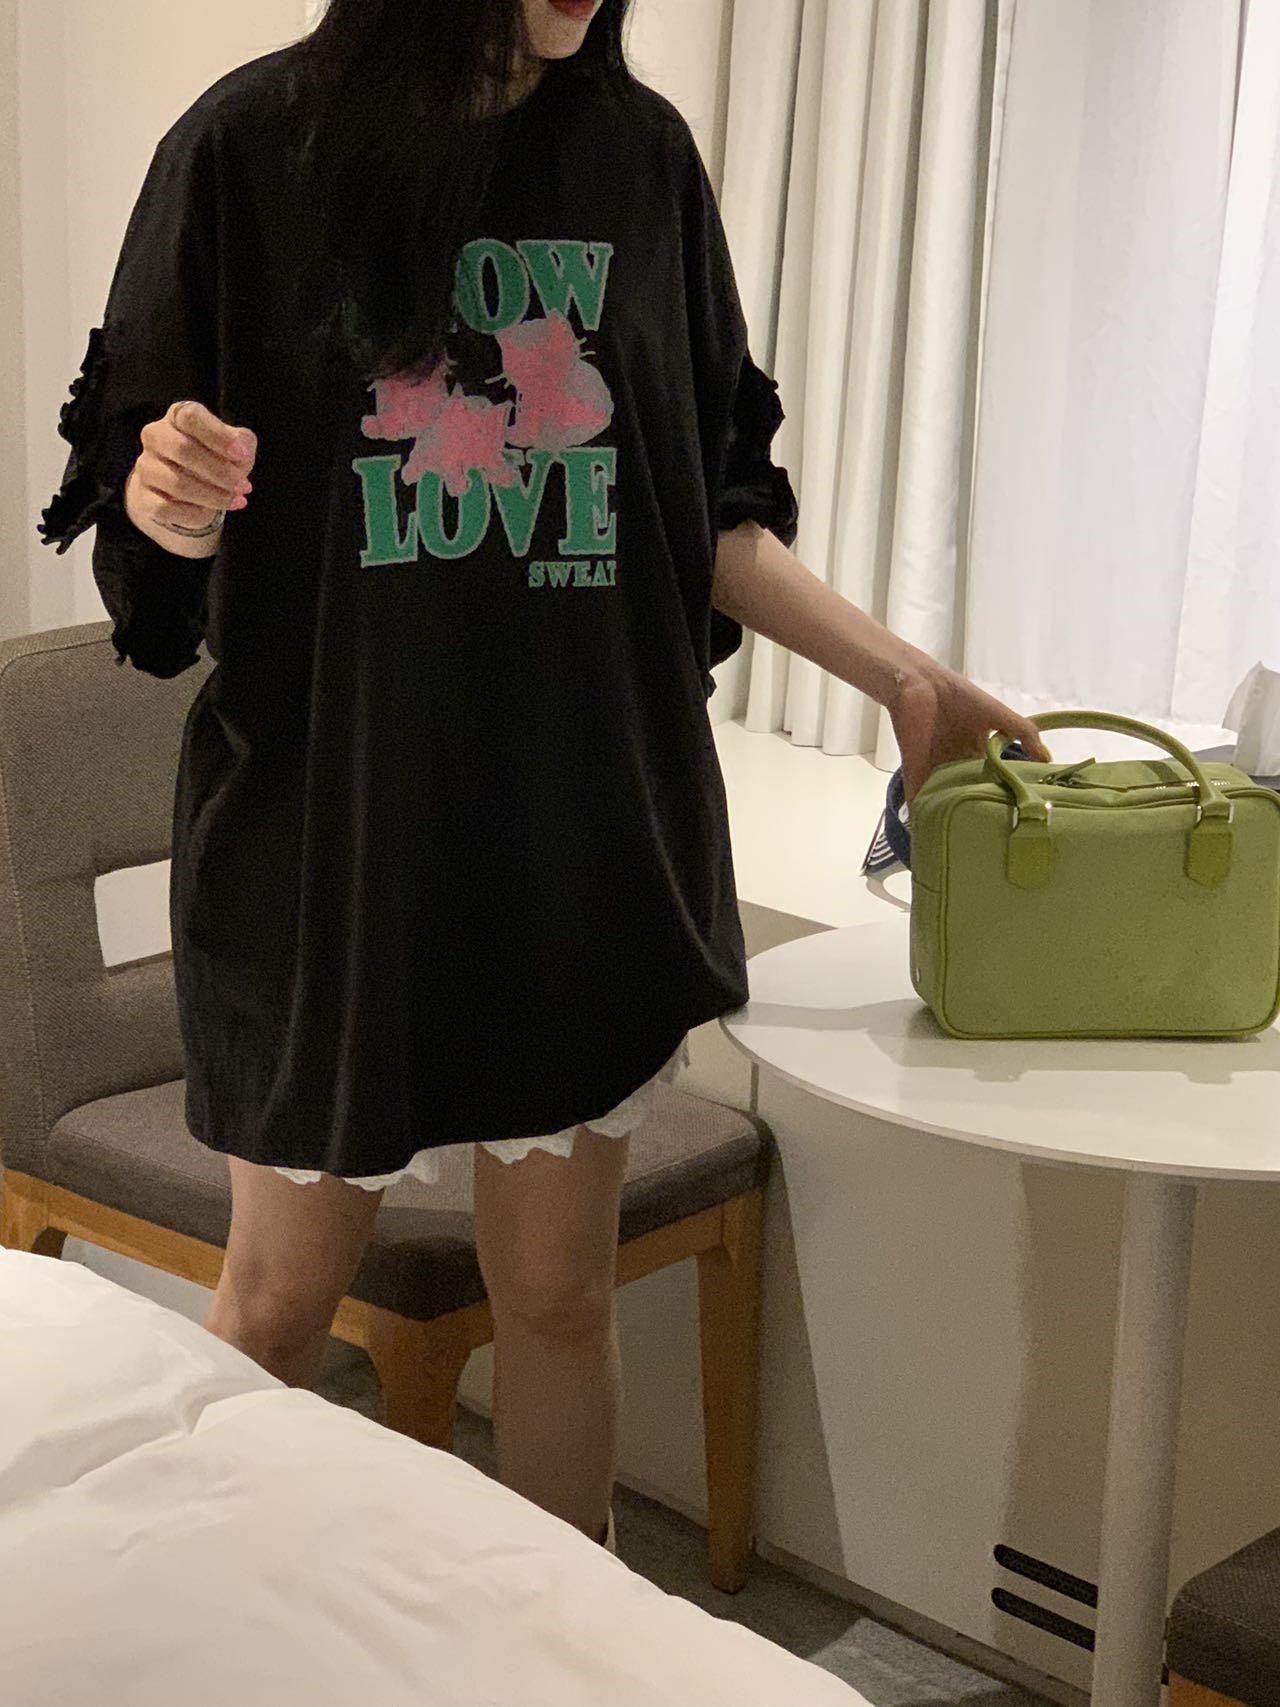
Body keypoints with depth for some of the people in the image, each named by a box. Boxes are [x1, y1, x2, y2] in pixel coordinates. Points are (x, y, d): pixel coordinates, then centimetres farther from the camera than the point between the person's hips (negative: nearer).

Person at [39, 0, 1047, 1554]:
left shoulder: (639, 152, 4)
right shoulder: (257, 144, -5)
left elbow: (709, 506, 9)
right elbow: (130, 469, -1)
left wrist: (902, 676, 1)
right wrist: (164, 496, -24)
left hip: (590, 804, 3)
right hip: (329, 809, -2)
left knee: (559, 1289, 11)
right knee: (282, 1297, 9)